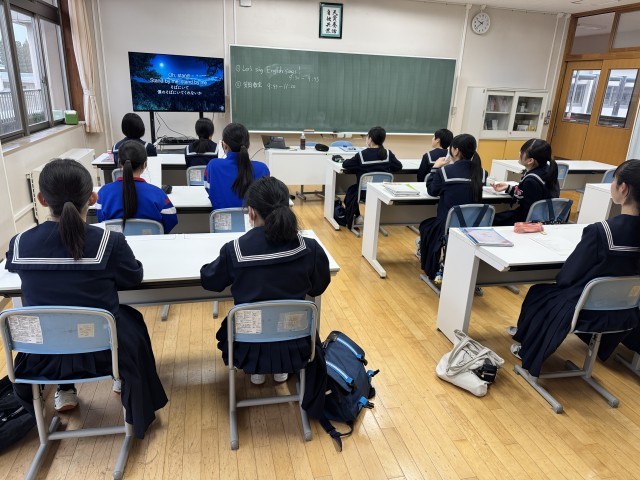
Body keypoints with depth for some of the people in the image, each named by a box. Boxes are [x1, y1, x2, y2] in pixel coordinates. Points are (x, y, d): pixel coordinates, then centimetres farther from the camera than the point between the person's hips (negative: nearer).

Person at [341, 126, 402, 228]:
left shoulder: (362, 155, -15)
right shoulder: (388, 154, -7)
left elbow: (345, 165, -6)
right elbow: (398, 167, 3)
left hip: (365, 192, -4)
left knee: (350, 190, 30)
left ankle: (356, 216, 32)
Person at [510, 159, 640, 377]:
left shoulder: (600, 230, -29)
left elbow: (568, 275, -18)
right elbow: (621, 270, 7)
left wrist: (560, 278, 5)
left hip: (590, 311, -6)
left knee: (537, 294, 21)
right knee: (554, 290, 28)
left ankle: (529, 352, 39)